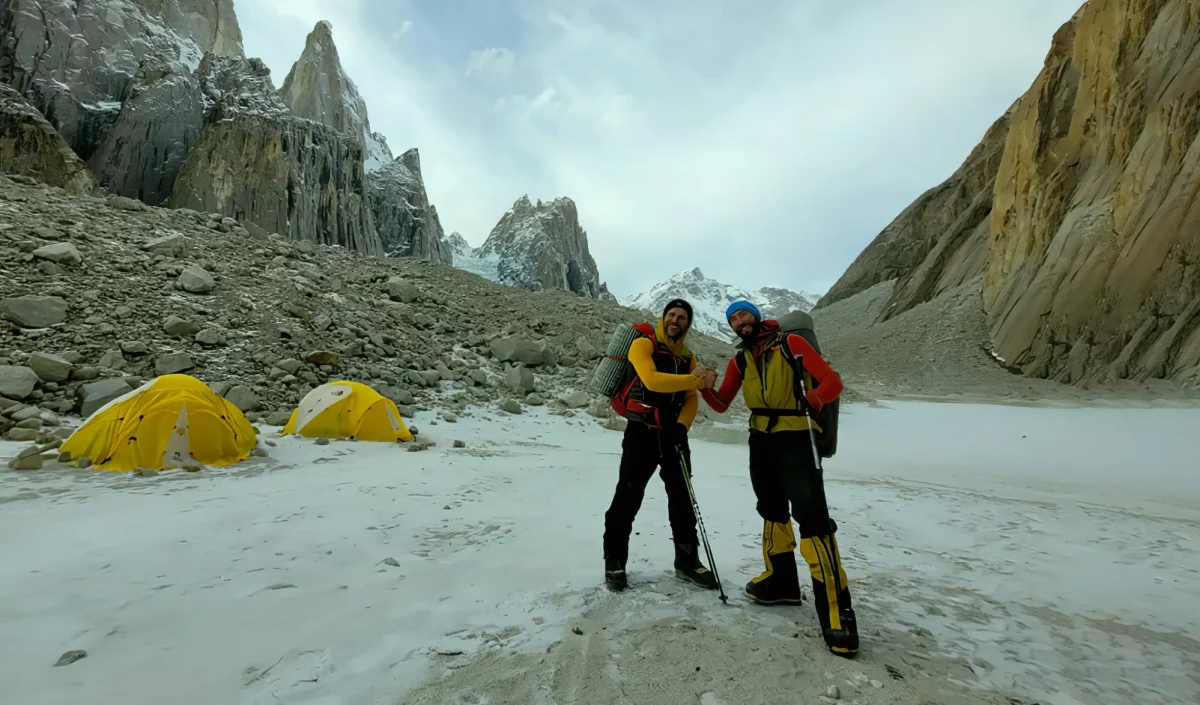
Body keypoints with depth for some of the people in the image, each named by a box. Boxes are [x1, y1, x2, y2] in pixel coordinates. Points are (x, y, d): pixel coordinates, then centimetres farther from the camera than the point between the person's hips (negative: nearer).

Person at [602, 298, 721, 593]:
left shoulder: (688, 357, 12)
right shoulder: (643, 344, -6)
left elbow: (691, 400, 7)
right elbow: (652, 380, -23)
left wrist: (682, 426, -11)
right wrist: (697, 380, -24)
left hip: (673, 433, 6)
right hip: (642, 432, -5)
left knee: (682, 497, 11)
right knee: (628, 497, 0)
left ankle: (687, 559, 26)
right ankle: (614, 560, 16)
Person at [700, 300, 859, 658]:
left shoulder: (791, 343, -5)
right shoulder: (739, 361, 10)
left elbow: (832, 381, -10)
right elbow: (721, 404, 10)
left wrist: (810, 400, -31)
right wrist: (704, 387, -11)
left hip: (797, 440, -6)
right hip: (761, 442, 6)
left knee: (812, 518, -12)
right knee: (772, 511, 16)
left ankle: (836, 608, -5)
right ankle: (781, 580, 31)